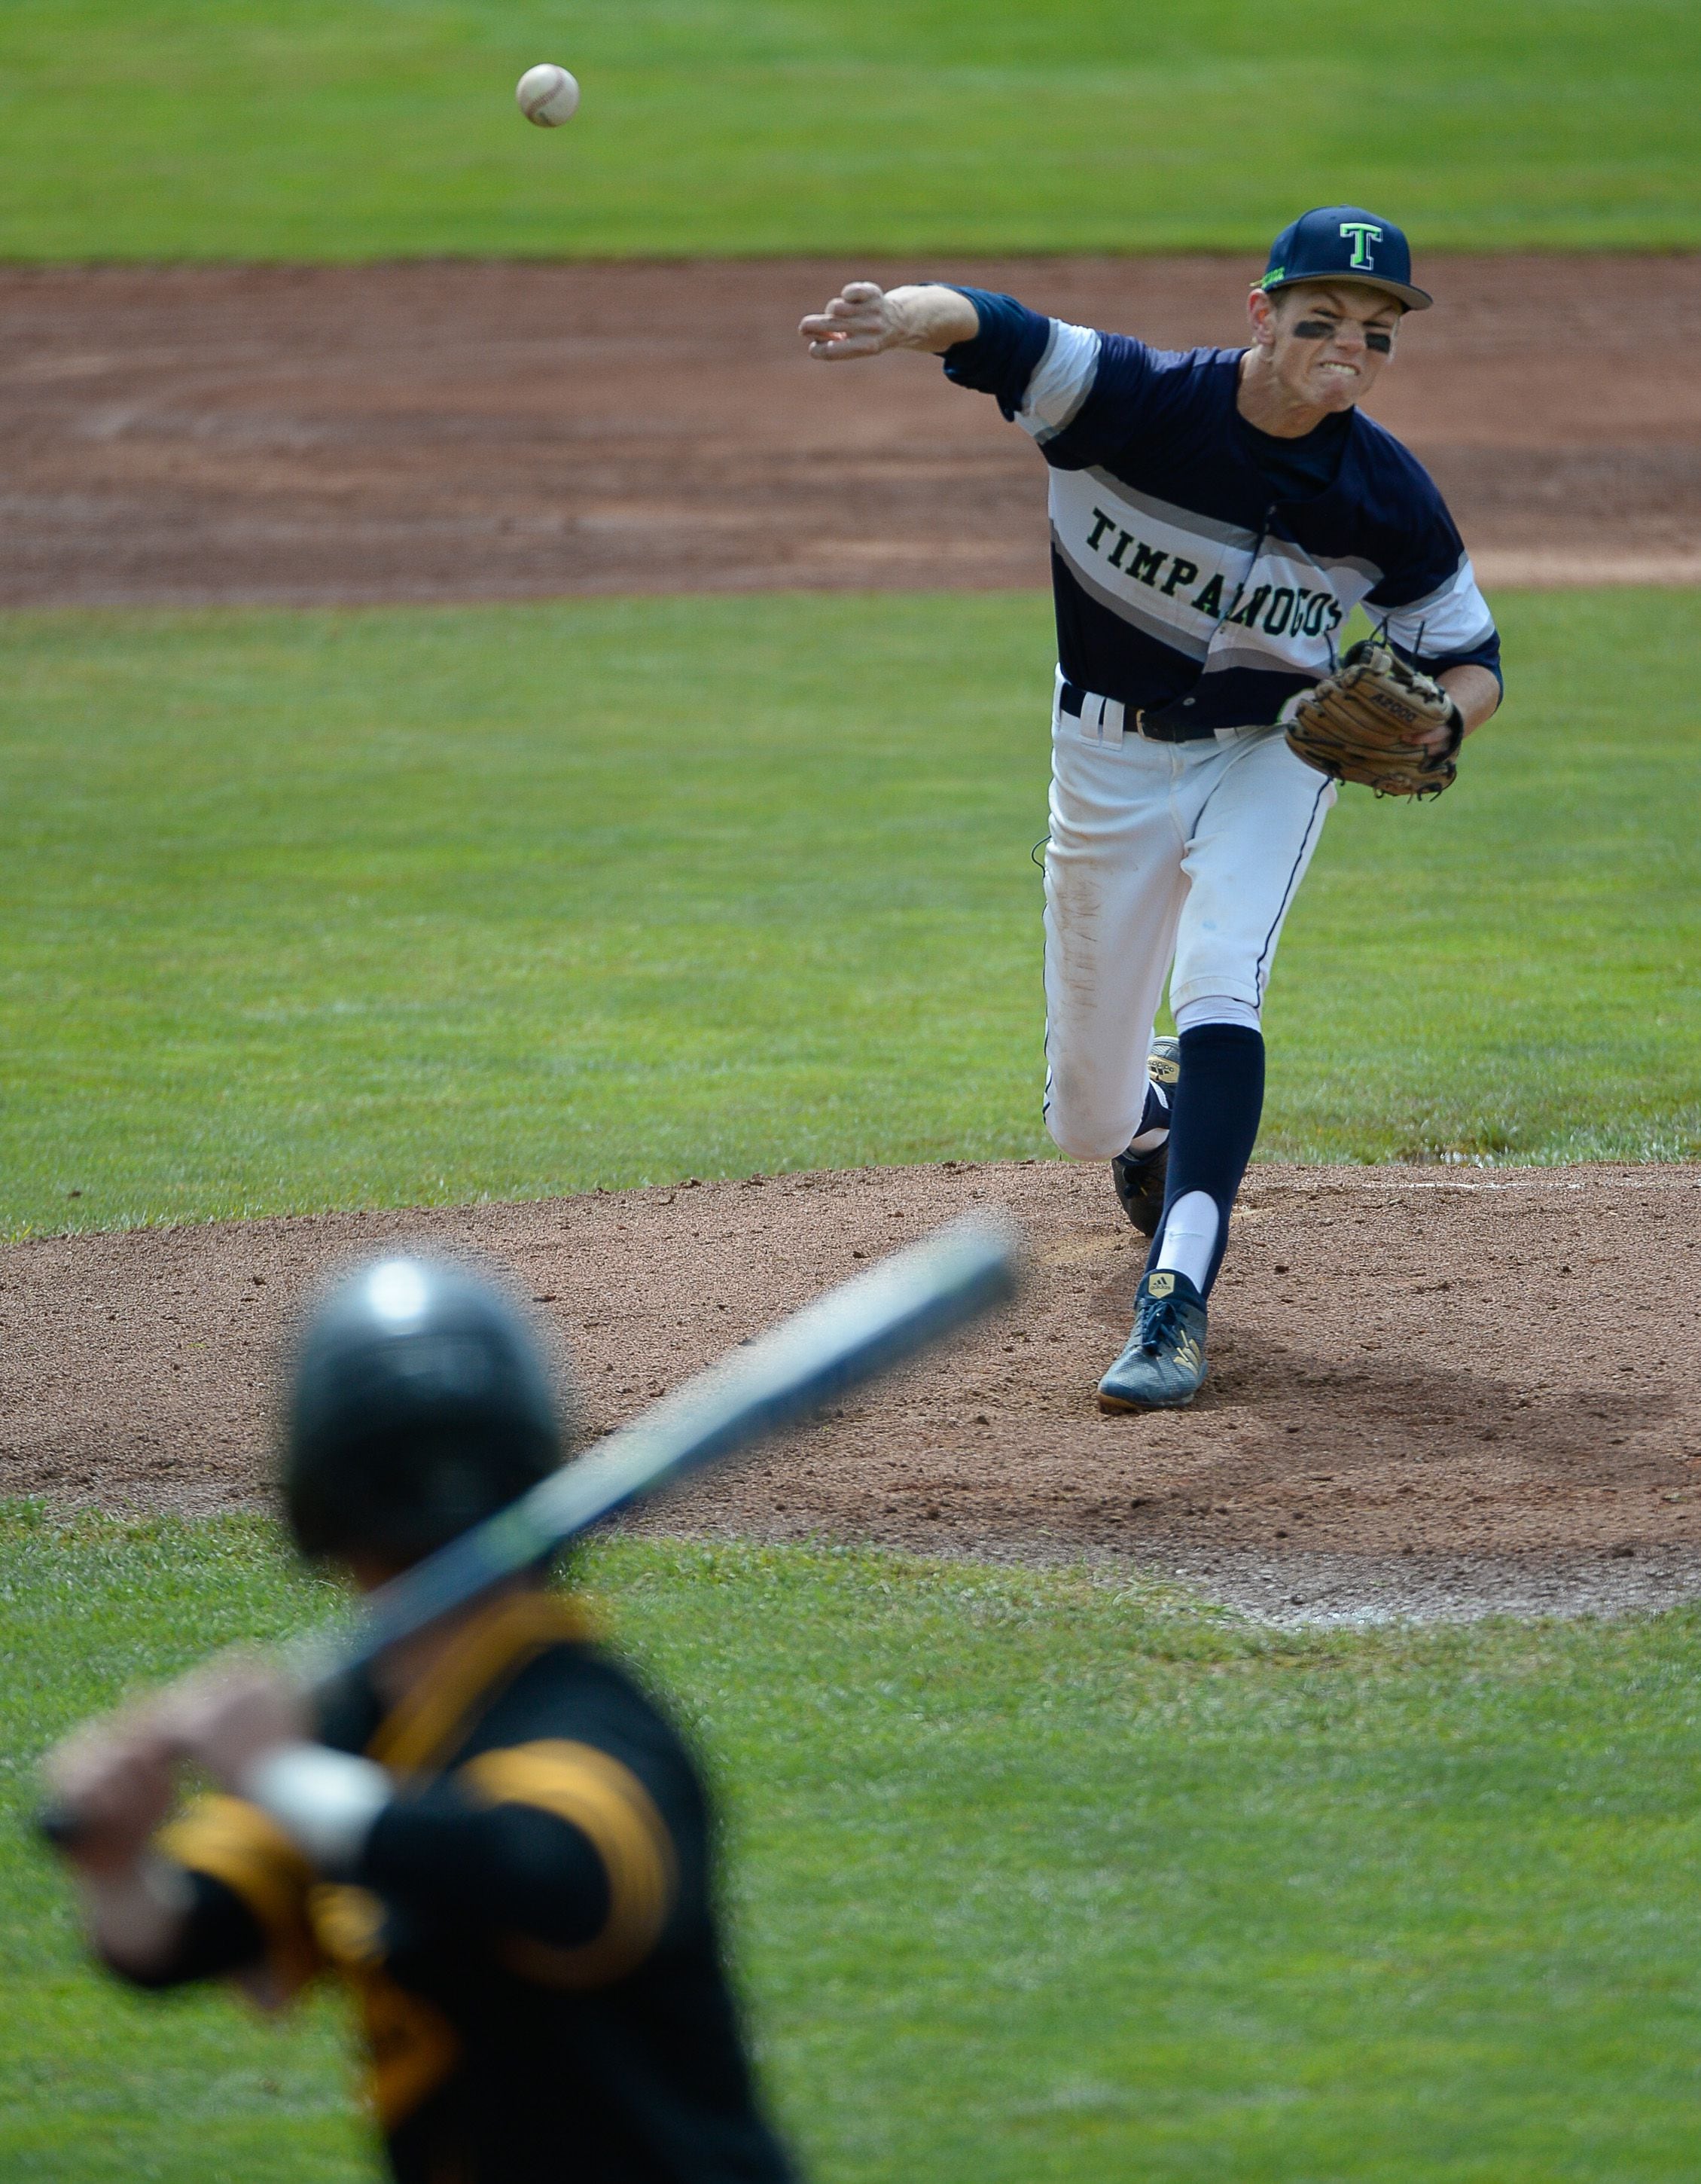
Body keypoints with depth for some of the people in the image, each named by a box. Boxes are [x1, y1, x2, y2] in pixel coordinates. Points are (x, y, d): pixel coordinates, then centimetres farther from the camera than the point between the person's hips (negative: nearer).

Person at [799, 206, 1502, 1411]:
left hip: (1271, 755, 0)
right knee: (1089, 1115, 11)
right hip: (1112, 756, 0)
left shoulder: (1391, 498, -17)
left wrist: (1434, 725, -27)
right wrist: (906, 316, -59)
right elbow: (987, 329, -34)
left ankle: (1178, 1304, -31)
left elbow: (1473, 658, -3)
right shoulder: (1144, 399, -24)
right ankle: (1159, 1125, 51)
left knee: (1219, 987, -29)